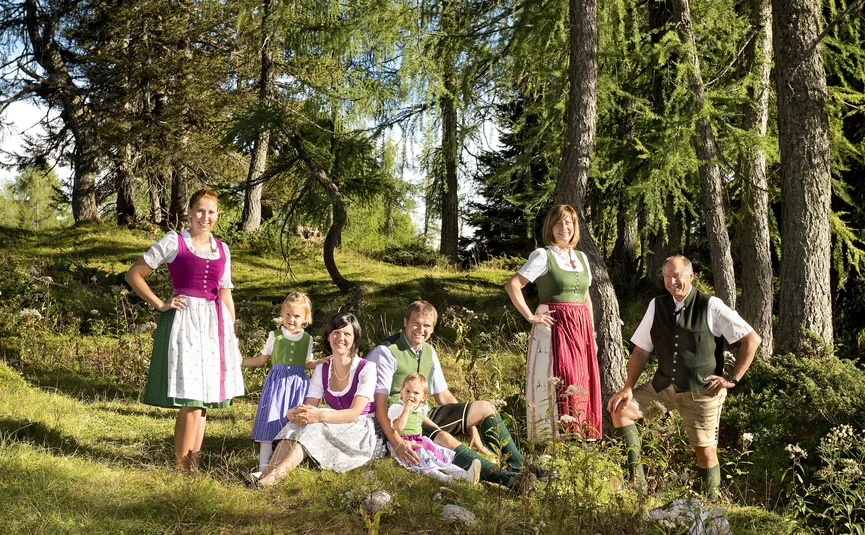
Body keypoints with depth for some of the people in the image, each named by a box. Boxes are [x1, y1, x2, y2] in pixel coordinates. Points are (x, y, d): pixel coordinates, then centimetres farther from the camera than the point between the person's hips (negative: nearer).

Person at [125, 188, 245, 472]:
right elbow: (134, 275, 1)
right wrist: (160, 304, -4)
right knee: (191, 401, -8)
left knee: (203, 401, 9)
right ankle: (182, 469, 2)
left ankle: (194, 466, 18)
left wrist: (232, 336, 15)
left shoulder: (222, 249, 13)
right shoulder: (173, 241, -1)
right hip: (184, 322, -5)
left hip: (215, 326, 5)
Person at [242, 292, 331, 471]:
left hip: (298, 383, 1)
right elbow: (262, 359, 9)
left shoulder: (307, 339, 6)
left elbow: (306, 363, 11)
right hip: (276, 382, -1)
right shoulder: (275, 336, 1)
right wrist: (240, 361, 1)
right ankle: (263, 467, 2)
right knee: (270, 423, -4)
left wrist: (319, 362, -6)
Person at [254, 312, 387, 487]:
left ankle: (276, 474, -44)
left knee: (316, 426, -32)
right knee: (302, 421, -25)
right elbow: (309, 407, -3)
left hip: (366, 433, -5)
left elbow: (354, 413, -21)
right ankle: (265, 475, -40)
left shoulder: (366, 368, -11)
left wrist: (320, 415, -39)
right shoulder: (322, 370, 7)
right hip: (337, 429, 5)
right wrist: (295, 413, -29)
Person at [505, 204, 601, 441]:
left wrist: (592, 333, 15)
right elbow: (512, 285, -12)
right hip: (554, 328, -6)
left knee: (584, 387, 5)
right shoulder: (543, 255, -4)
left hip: (581, 331, 6)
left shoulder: (581, 257, 16)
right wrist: (530, 316, -12)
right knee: (559, 386, -10)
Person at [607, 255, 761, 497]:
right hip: (664, 385, 4)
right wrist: (628, 388, -3)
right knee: (621, 409, -10)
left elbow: (752, 340, -5)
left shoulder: (711, 306, -8)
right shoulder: (656, 306, 3)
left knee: (706, 450, -2)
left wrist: (733, 378, -6)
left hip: (702, 390, -4)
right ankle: (637, 479, -4)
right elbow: (641, 350, 6)